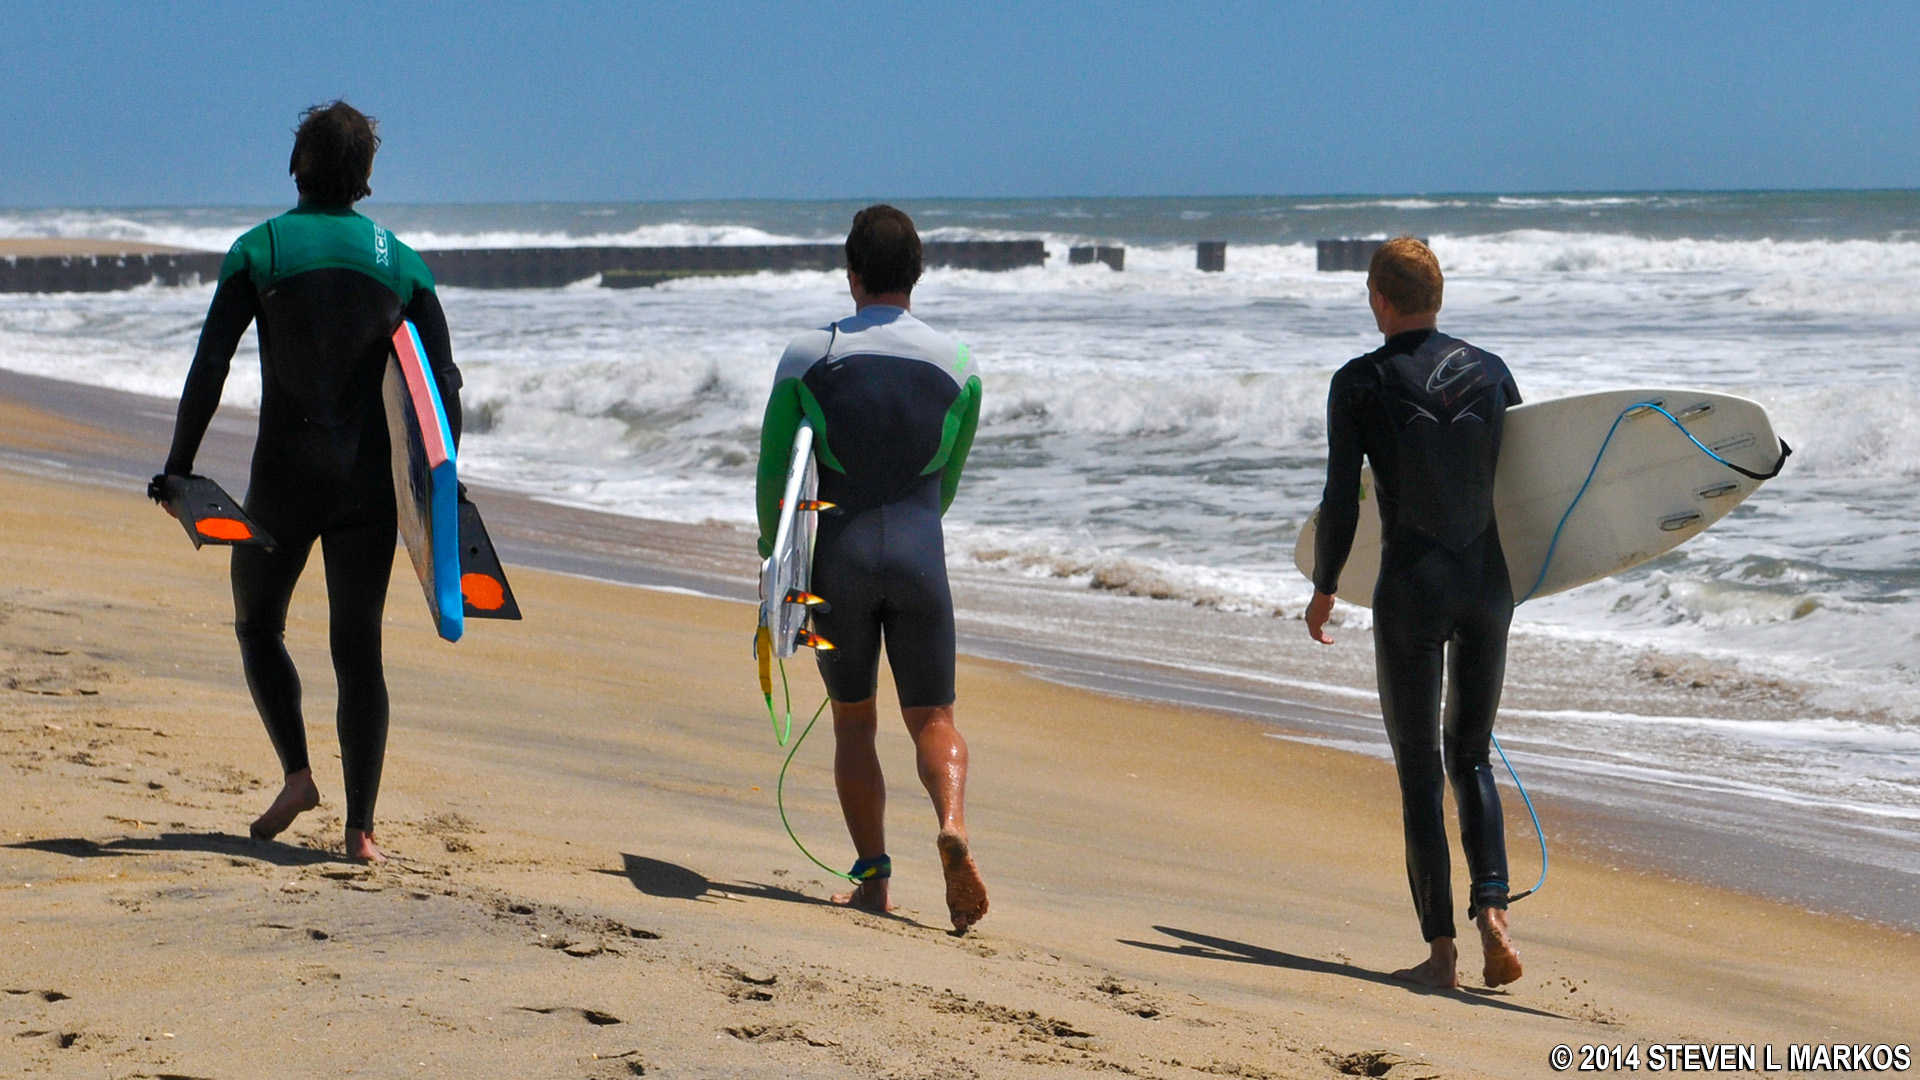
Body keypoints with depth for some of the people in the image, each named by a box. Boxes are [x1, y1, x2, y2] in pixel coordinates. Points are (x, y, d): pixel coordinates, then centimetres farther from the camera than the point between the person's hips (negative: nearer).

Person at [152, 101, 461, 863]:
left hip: (285, 475, -2)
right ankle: (360, 826, -1)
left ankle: (296, 773, 1)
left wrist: (179, 467, -3)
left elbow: (210, 365, -7)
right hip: (370, 481, 2)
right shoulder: (403, 263, 5)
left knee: (258, 623, 18)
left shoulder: (261, 250, -2)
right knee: (358, 649, 5)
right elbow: (444, 385, 2)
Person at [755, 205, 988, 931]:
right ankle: (953, 826, -21)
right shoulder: (958, 366, 4)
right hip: (921, 557, 1)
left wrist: (771, 558, 19)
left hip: (839, 554, 0)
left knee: (853, 720, 14)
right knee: (932, 719, 8)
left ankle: (873, 878, 8)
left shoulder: (807, 358, -1)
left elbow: (772, 473, 4)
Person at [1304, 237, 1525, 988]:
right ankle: (1491, 908, -4)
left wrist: (1324, 589, 8)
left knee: (1418, 769, 4)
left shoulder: (1361, 383, -5)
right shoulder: (1491, 373, 6)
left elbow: (1341, 500, -6)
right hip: (1488, 582, 4)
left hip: (1412, 588, -3)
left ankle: (1440, 948, 1)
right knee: (1471, 756, 16)